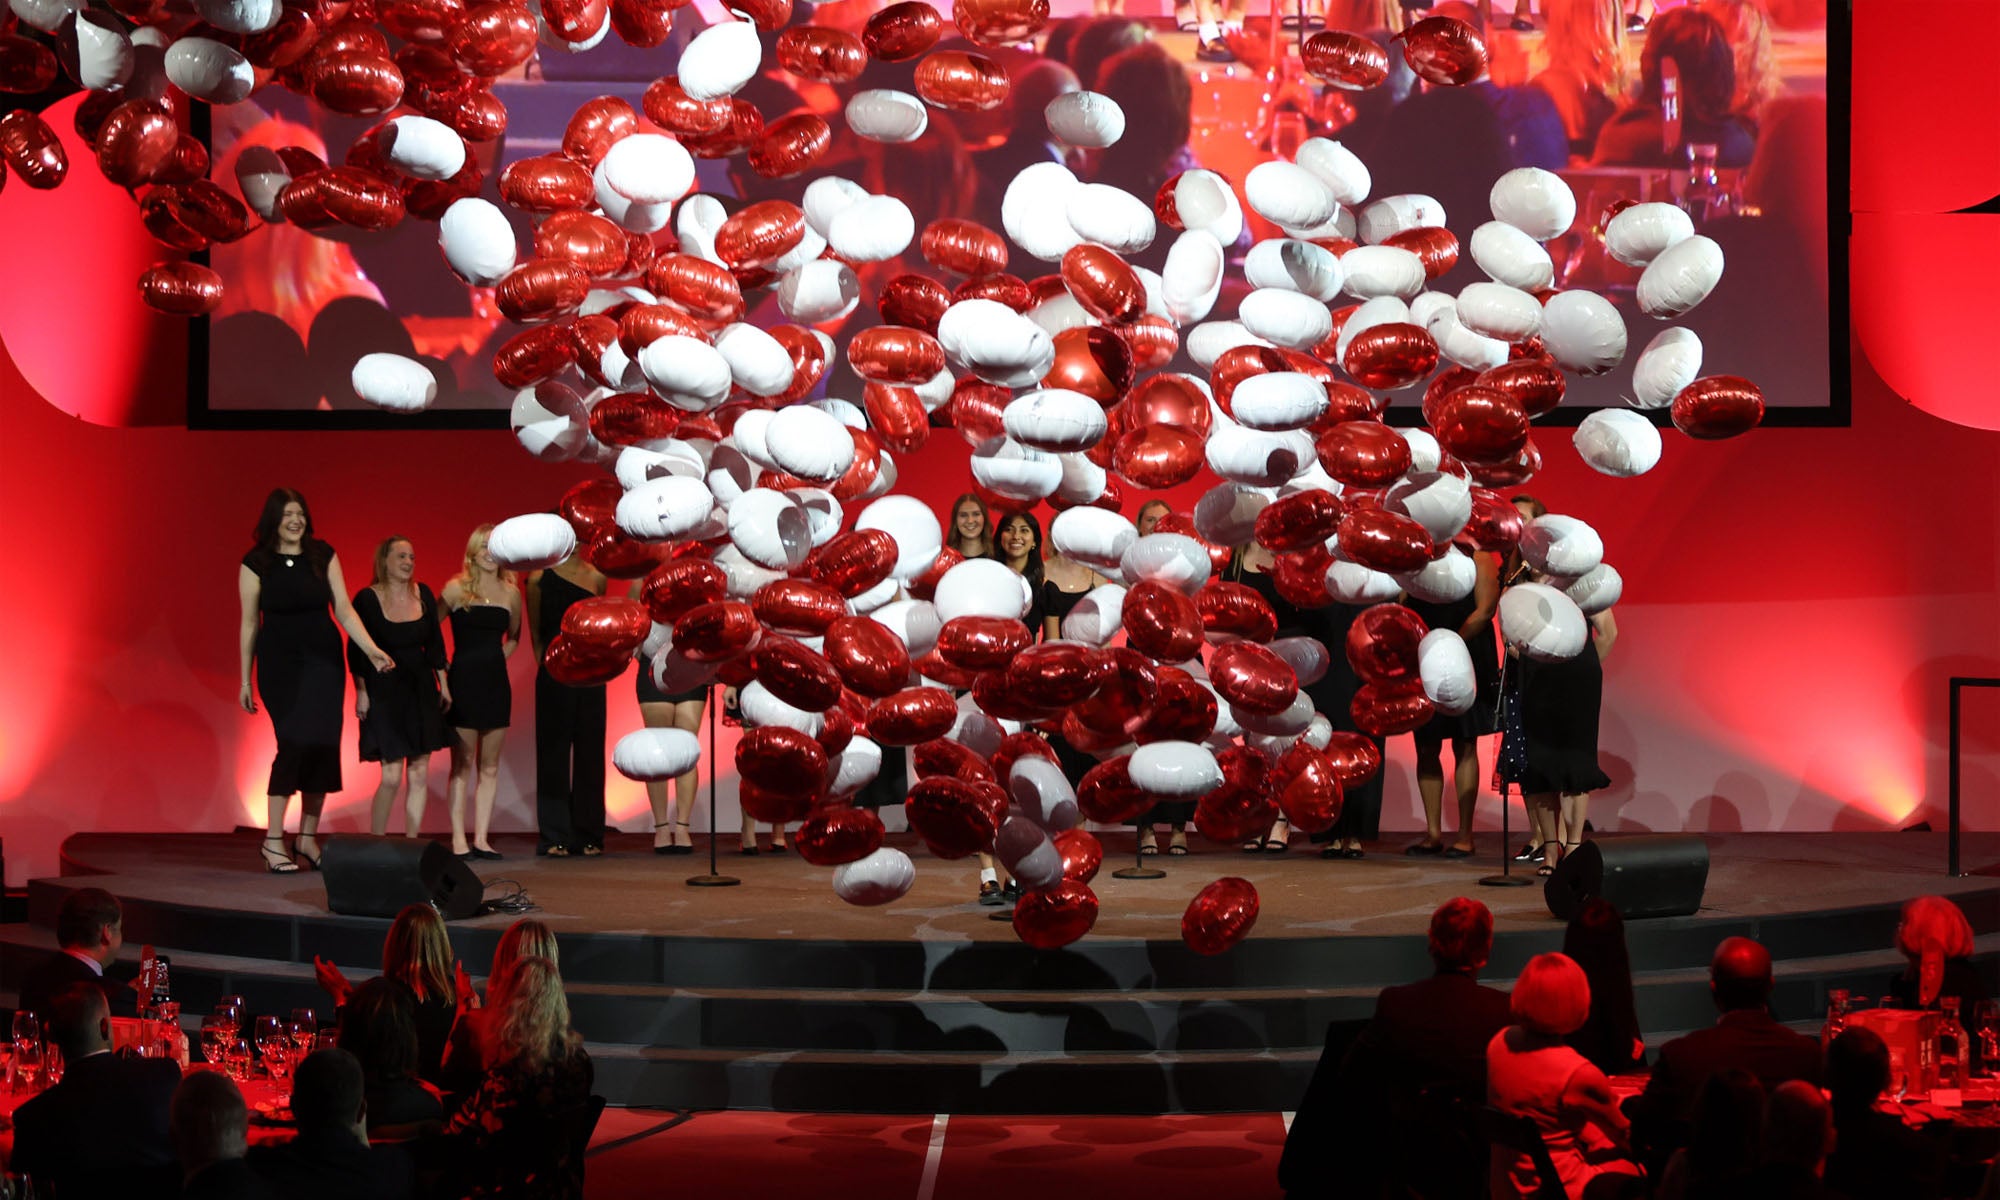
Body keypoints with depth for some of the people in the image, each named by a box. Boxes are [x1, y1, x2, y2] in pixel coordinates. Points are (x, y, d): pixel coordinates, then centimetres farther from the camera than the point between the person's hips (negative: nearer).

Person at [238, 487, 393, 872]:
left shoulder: (323, 555, 4)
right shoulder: (256, 563, -2)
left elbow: (343, 609, 3)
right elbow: (249, 623, 2)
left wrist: (372, 650, -10)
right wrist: (245, 680, 4)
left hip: (324, 660, 3)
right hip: (279, 663, -3)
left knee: (324, 745, -1)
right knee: (294, 742, -15)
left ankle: (308, 838, 12)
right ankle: (273, 841, -8)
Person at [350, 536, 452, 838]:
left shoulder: (423, 594, 6)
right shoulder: (367, 598, -8)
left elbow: (435, 642, 12)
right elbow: (355, 651, -7)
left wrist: (443, 685, 11)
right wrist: (361, 692, -12)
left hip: (422, 689, 5)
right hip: (384, 691, -5)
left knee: (420, 774, 3)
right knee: (392, 775, -10)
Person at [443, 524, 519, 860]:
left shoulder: (510, 592, 9)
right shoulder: (456, 589, -3)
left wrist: (496, 660, 11)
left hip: (496, 682, 4)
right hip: (463, 681, -4)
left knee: (490, 766, 4)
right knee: (462, 765, -2)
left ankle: (481, 838, 7)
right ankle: (459, 839, 0)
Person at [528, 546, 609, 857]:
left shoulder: (596, 577, 8)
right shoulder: (540, 577, 0)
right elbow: (535, 631, 6)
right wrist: (547, 663, 3)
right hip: (553, 676, -3)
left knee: (589, 751, 4)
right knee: (554, 752, 0)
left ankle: (587, 835, 9)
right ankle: (554, 837, 2)